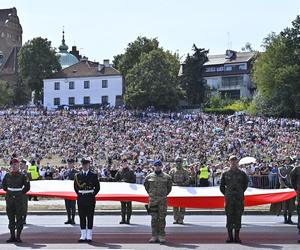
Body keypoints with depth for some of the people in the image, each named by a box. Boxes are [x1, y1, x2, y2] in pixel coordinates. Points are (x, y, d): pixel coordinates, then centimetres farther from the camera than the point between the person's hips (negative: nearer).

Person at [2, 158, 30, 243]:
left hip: (19, 200, -4)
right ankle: (12, 236, 14)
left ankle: (18, 237, 6)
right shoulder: (7, 176, 5)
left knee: (19, 218, 0)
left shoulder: (22, 176, -6)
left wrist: (21, 193, -1)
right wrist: (8, 192, 12)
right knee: (11, 218, 7)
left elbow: (27, 187, 0)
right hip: (9, 199, 4)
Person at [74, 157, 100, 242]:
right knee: (82, 217, 4)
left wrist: (92, 195, -2)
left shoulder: (93, 175, 1)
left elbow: (97, 187, 4)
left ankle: (89, 236, 5)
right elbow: (75, 187, 15)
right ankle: (83, 236, 10)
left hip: (90, 198, -2)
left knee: (90, 217, 1)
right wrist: (79, 194, 6)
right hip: (81, 198, 2)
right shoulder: (78, 175, 7)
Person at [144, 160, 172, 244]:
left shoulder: (167, 177, 3)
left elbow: (169, 187, 15)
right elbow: (146, 186, 19)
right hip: (152, 200, 1)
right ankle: (154, 236, 6)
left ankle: (161, 236, 5)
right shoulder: (149, 177, 5)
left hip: (162, 200, -1)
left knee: (162, 218, 0)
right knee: (154, 218, 1)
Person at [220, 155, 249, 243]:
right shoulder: (225, 174, 5)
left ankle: (237, 237, 9)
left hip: (239, 199, 0)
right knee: (229, 217, 1)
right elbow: (222, 187, 11)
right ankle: (230, 237, 7)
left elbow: (245, 184, 17)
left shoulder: (242, 174, 5)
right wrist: (227, 194, 8)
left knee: (238, 217, 2)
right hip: (229, 199, 0)